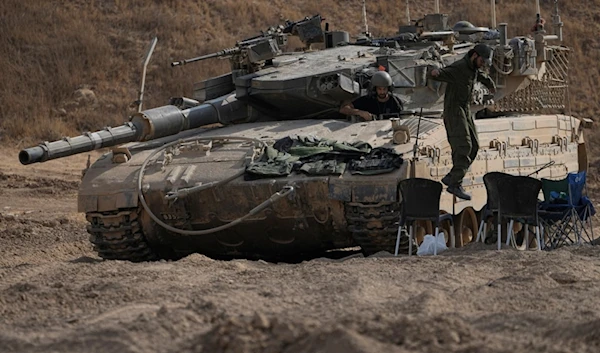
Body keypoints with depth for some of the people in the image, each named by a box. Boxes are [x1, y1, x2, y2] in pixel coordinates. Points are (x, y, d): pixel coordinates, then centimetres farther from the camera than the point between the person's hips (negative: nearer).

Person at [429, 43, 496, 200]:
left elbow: (481, 76, 34)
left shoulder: (473, 69, 10)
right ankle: (455, 184, -21)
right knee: (463, 146, -19)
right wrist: (435, 73, -61)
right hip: (453, 111, -9)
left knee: (473, 146, 6)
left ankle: (451, 179, 11)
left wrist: (490, 85, 55)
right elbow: (439, 74, -35)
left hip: (465, 111, 9)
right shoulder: (457, 68, -19)